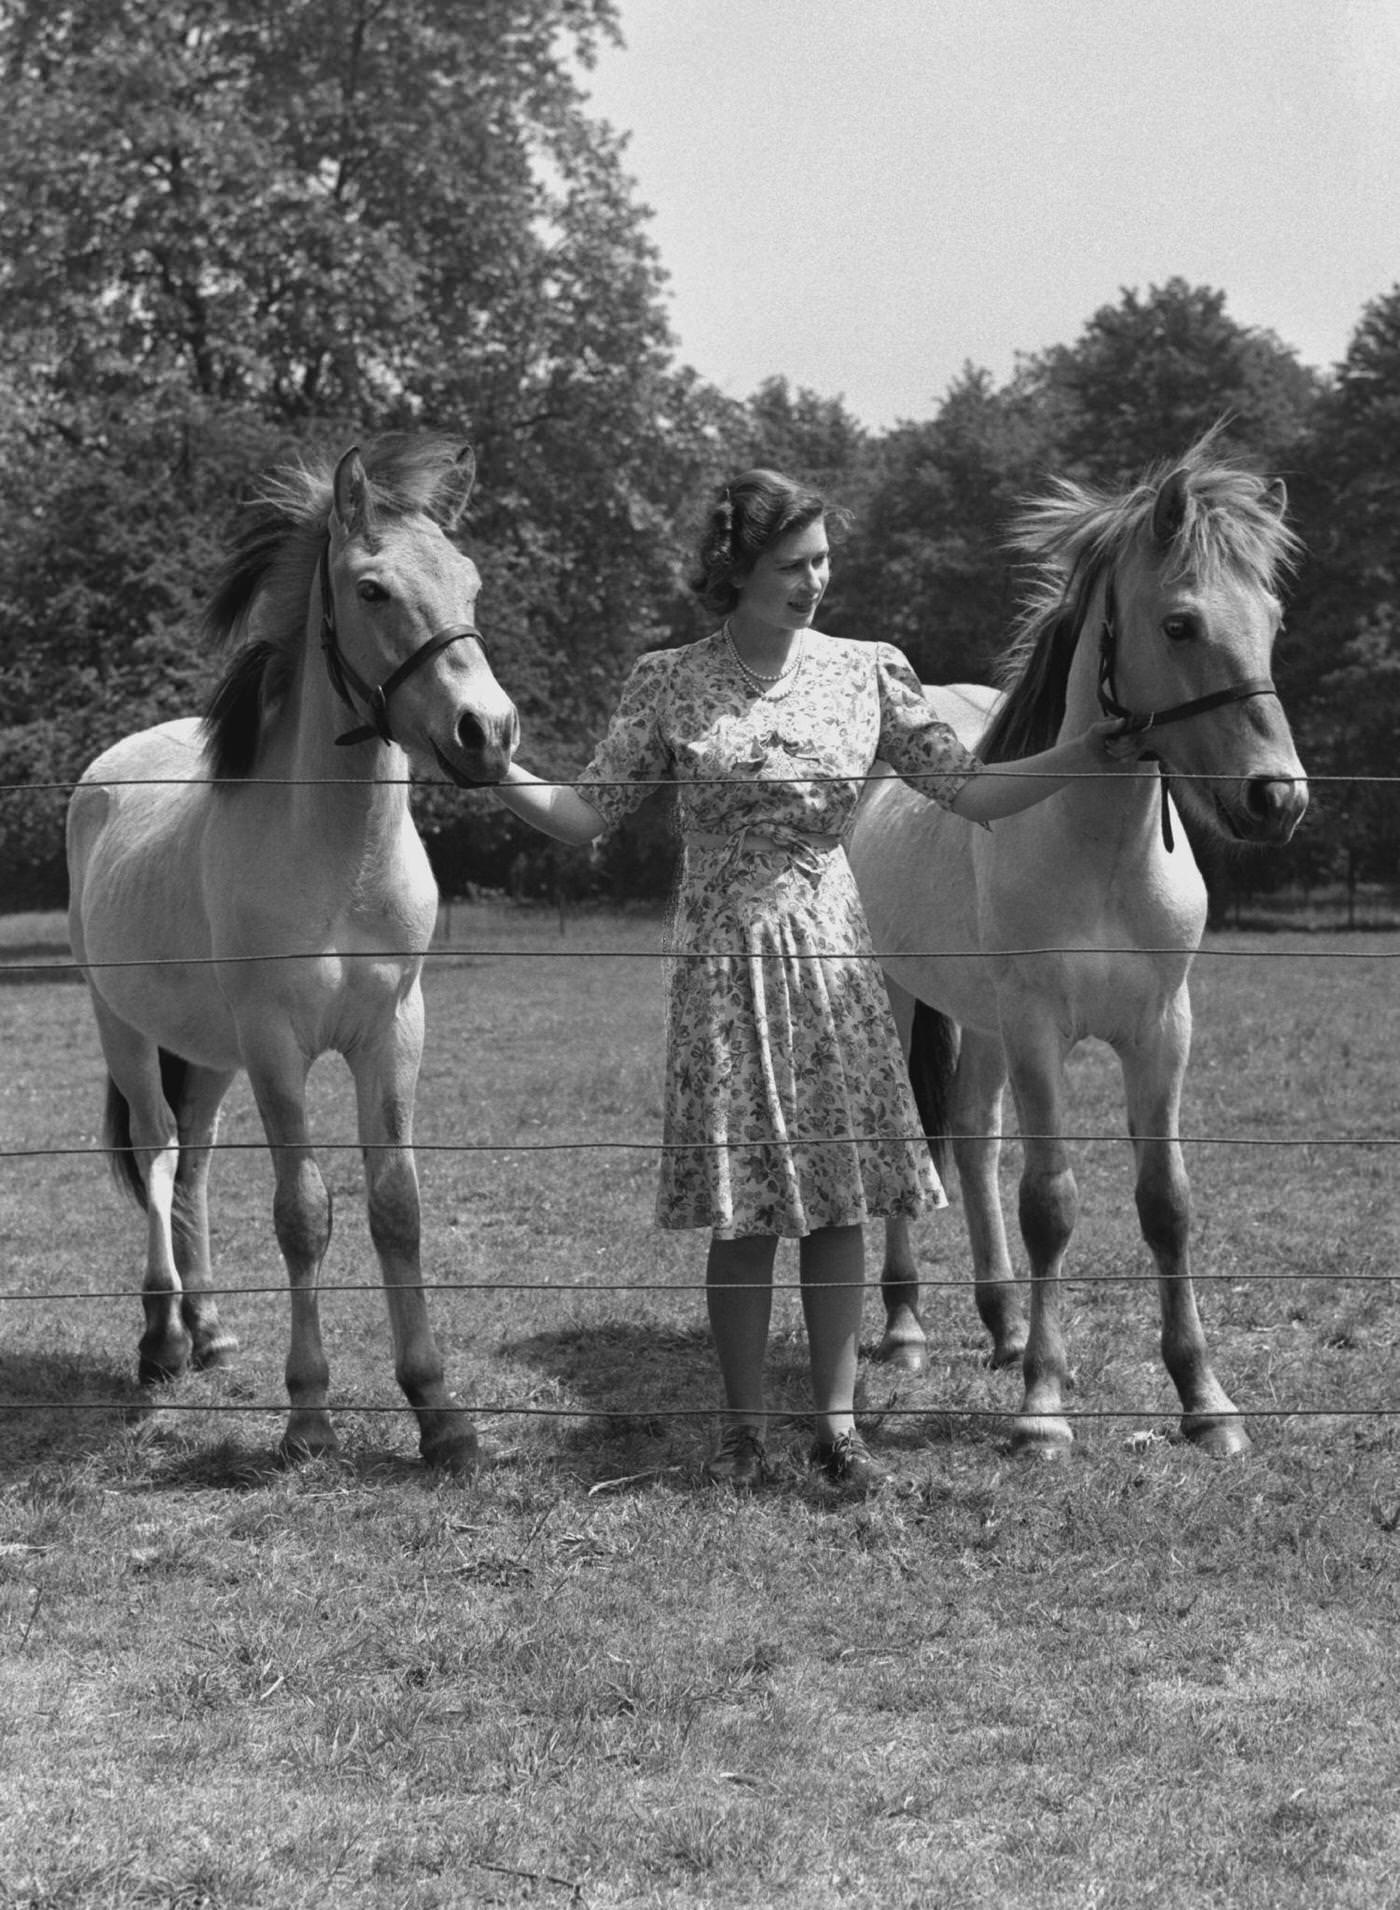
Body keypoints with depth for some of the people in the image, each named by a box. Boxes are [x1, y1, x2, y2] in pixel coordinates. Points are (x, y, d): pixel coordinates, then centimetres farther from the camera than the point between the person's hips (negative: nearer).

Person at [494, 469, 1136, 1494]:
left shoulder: (867, 672, 3)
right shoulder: (671, 685, -1)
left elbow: (974, 792, 4)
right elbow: (588, 814, 0)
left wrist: (1089, 751, -8)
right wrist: (498, 774, -16)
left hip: (835, 958, 2)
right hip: (725, 966, -2)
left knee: (840, 1200, 2)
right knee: (742, 1209, 0)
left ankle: (838, 1421, 13)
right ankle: (745, 1429, 13)